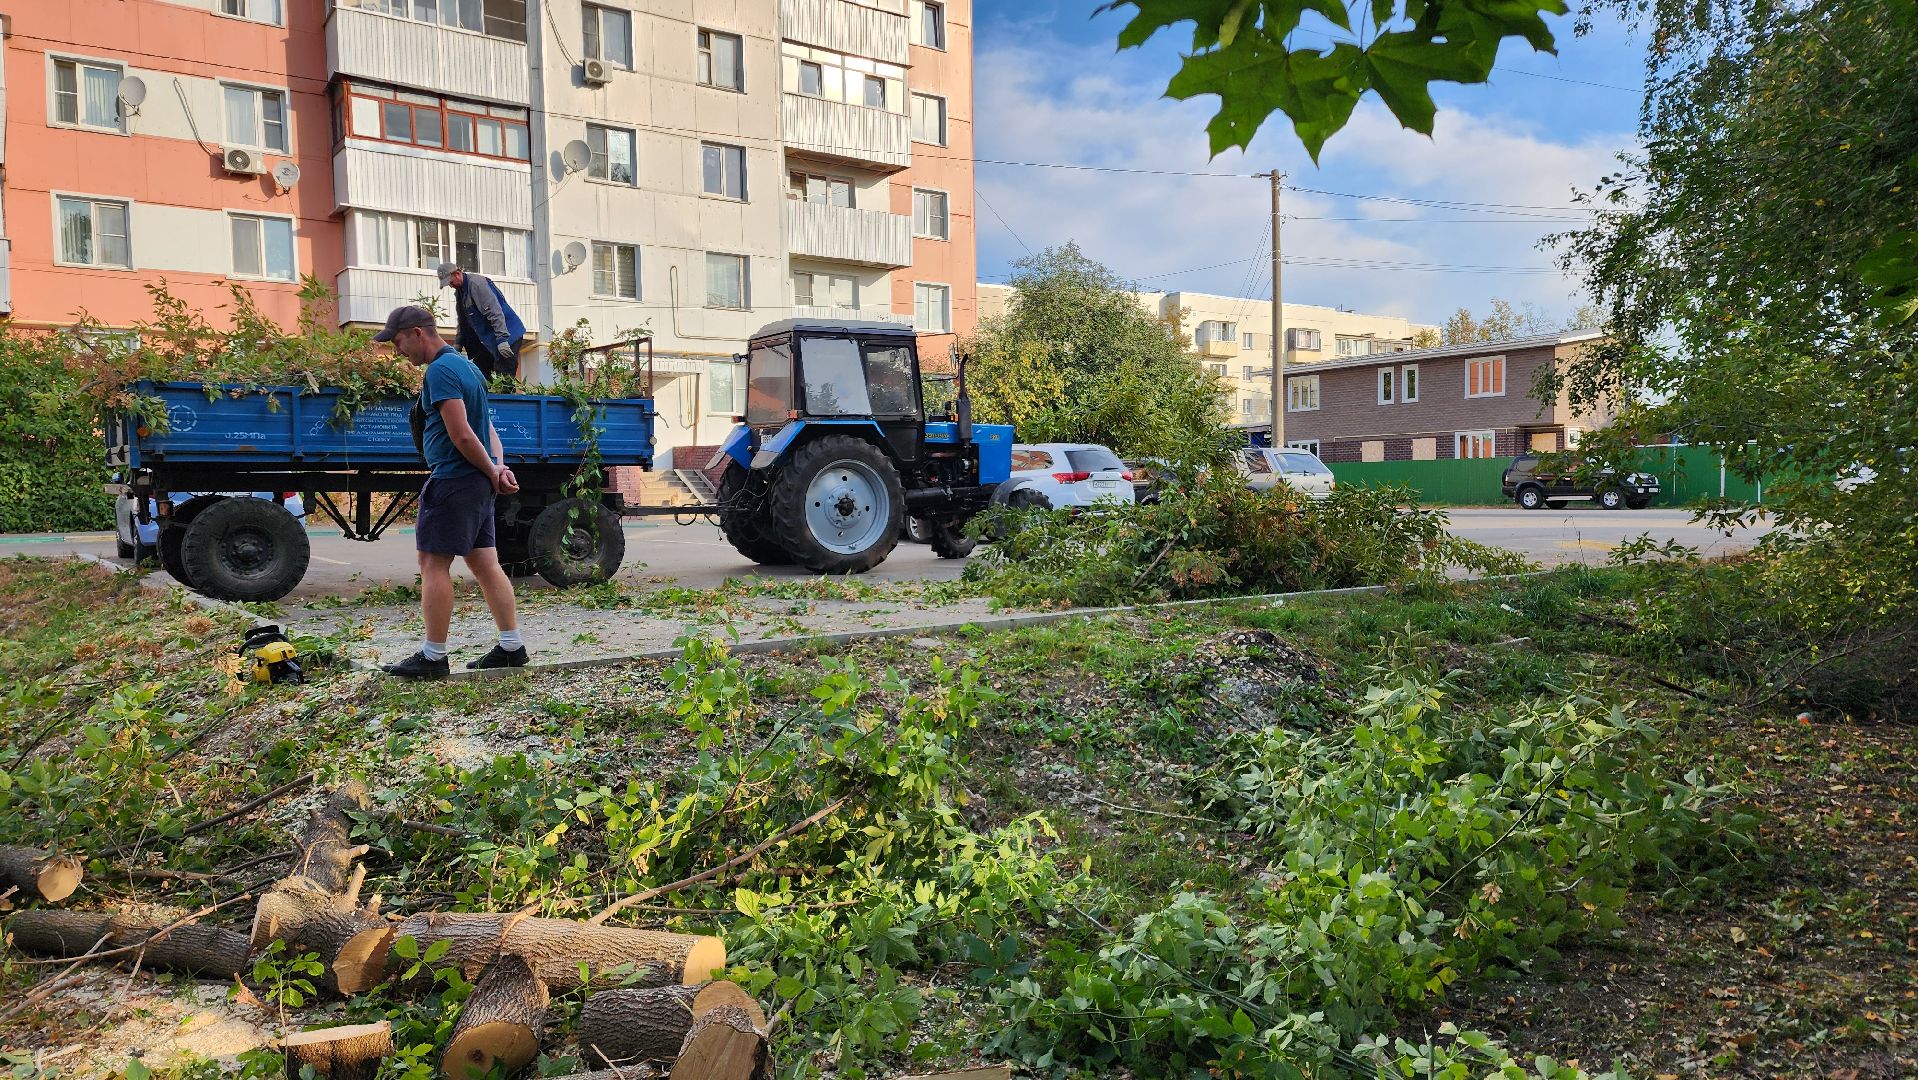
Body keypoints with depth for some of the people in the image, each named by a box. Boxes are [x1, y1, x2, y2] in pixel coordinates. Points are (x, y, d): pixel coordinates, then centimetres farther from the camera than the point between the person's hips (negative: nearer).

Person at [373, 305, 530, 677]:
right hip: (478, 483, 10)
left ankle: (433, 657, -1)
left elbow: (462, 436, -20)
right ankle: (512, 647, 13)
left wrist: (492, 473, -8)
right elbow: (488, 429, 17)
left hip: (453, 480, -10)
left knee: (434, 563, -4)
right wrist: (499, 467, 3)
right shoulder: (466, 365, 18)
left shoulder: (440, 370, -14)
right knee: (485, 563, 11)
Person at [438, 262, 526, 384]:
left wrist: (502, 340, -30)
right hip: (486, 339, 10)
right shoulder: (459, 291, 13)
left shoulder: (476, 283, -17)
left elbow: (495, 312, -25)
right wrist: (458, 344, 12)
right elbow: (462, 322, 22)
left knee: (504, 377, -16)